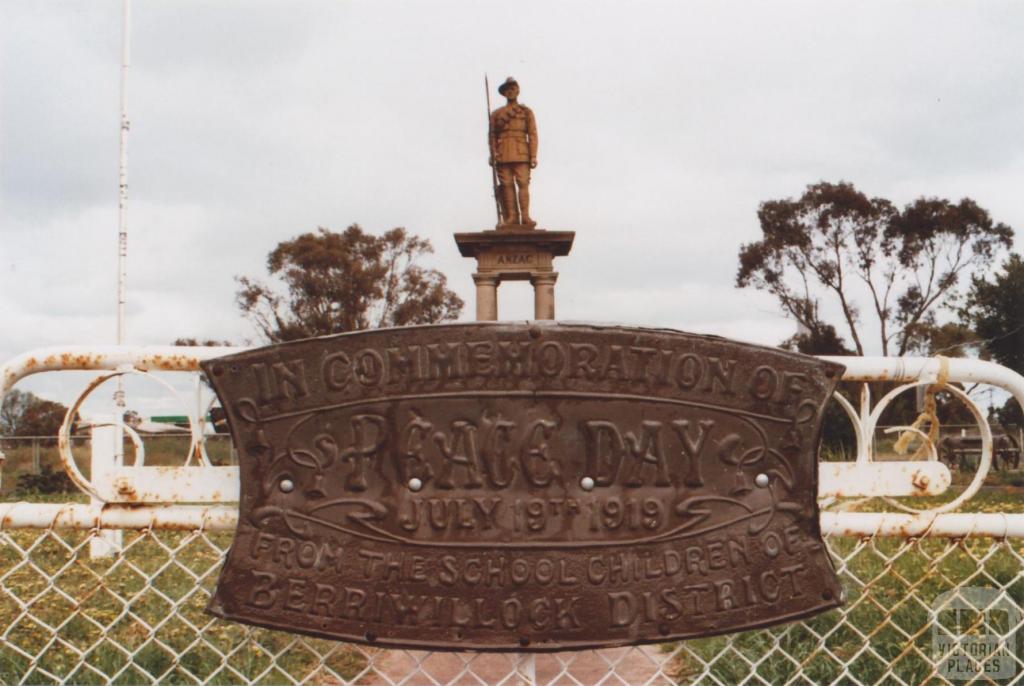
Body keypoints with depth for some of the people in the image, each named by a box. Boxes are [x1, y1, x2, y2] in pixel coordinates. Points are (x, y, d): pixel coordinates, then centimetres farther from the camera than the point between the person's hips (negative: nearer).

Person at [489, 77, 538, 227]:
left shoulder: (526, 112, 15)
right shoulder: (496, 114, 18)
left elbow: (532, 135, 7)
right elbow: (492, 136, 12)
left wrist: (533, 156, -4)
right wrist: (493, 155, -2)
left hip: (521, 154, -2)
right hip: (503, 155, 2)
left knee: (523, 183, -12)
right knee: (507, 185, -4)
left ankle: (525, 216, -15)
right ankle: (511, 217, -4)